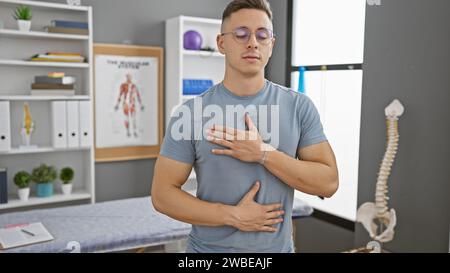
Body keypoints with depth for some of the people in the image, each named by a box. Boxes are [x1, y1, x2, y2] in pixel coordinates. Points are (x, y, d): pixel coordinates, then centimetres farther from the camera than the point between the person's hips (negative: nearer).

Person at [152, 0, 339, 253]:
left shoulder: (299, 106, -7)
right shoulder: (192, 112, -11)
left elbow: (328, 182, -10)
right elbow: (162, 194, -10)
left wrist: (264, 154, -21)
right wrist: (233, 216, -18)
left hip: (278, 247, 2)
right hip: (209, 247, -1)